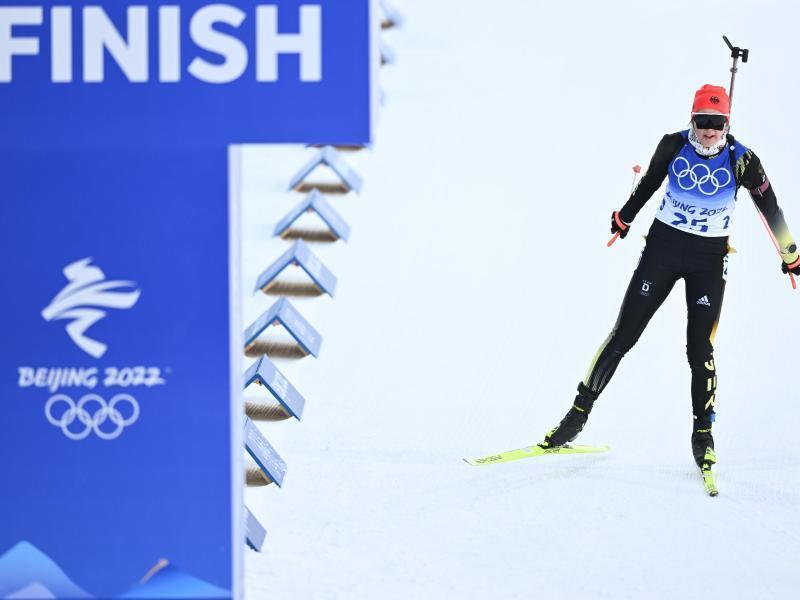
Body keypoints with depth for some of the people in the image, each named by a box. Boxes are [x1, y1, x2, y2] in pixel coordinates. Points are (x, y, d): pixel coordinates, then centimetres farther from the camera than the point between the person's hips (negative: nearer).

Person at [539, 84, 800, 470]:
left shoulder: (741, 160, -13)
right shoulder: (673, 146, -10)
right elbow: (649, 183, 9)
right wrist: (624, 218, 23)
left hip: (709, 259, -1)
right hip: (662, 247, 1)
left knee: (700, 348, -5)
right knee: (624, 334, 0)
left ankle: (703, 434, 11)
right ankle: (579, 413, 8)